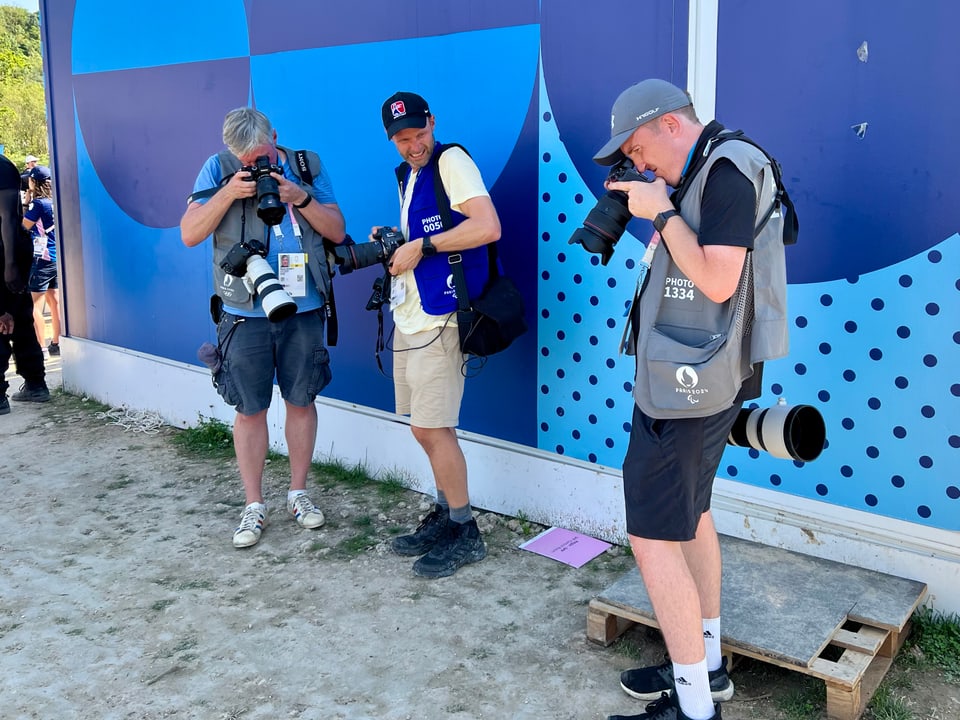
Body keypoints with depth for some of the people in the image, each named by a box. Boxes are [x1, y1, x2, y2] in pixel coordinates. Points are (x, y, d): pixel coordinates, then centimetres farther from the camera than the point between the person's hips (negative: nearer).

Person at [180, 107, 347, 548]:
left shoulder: (307, 167, 4)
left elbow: (336, 231, 2)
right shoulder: (218, 170, 0)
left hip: (303, 309, 2)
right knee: (249, 410, 4)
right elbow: (190, 234, -5)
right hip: (245, 312, -1)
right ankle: (254, 506, 17)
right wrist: (229, 193, -17)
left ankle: (298, 492, 26)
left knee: (301, 401, 10)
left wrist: (299, 197, -13)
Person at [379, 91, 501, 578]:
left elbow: (487, 227, -23)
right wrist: (391, 245, 7)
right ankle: (445, 517, 30)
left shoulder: (451, 161, -10)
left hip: (438, 319, -9)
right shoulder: (406, 174, 18)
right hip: (409, 319, 9)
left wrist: (421, 246, -18)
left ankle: (465, 535, 8)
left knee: (432, 428, -6)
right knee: (426, 428, 15)